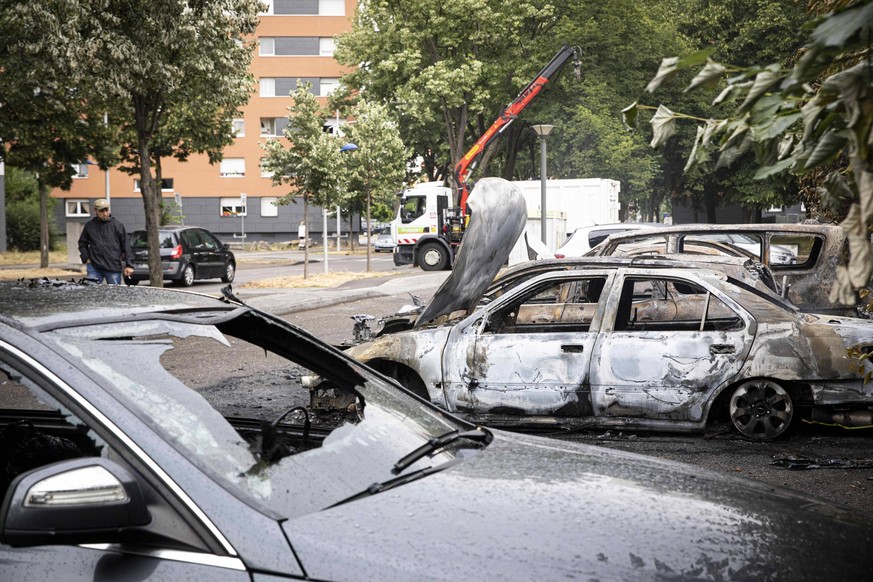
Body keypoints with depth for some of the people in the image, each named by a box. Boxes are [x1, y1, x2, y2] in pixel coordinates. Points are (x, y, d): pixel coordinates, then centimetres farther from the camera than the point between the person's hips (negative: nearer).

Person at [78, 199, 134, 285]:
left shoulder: (117, 225, 3)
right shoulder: (89, 226, 9)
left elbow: (126, 246, 3)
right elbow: (82, 244, 21)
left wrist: (129, 265, -2)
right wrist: (86, 258, 6)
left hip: (113, 268, -1)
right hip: (94, 268, 1)